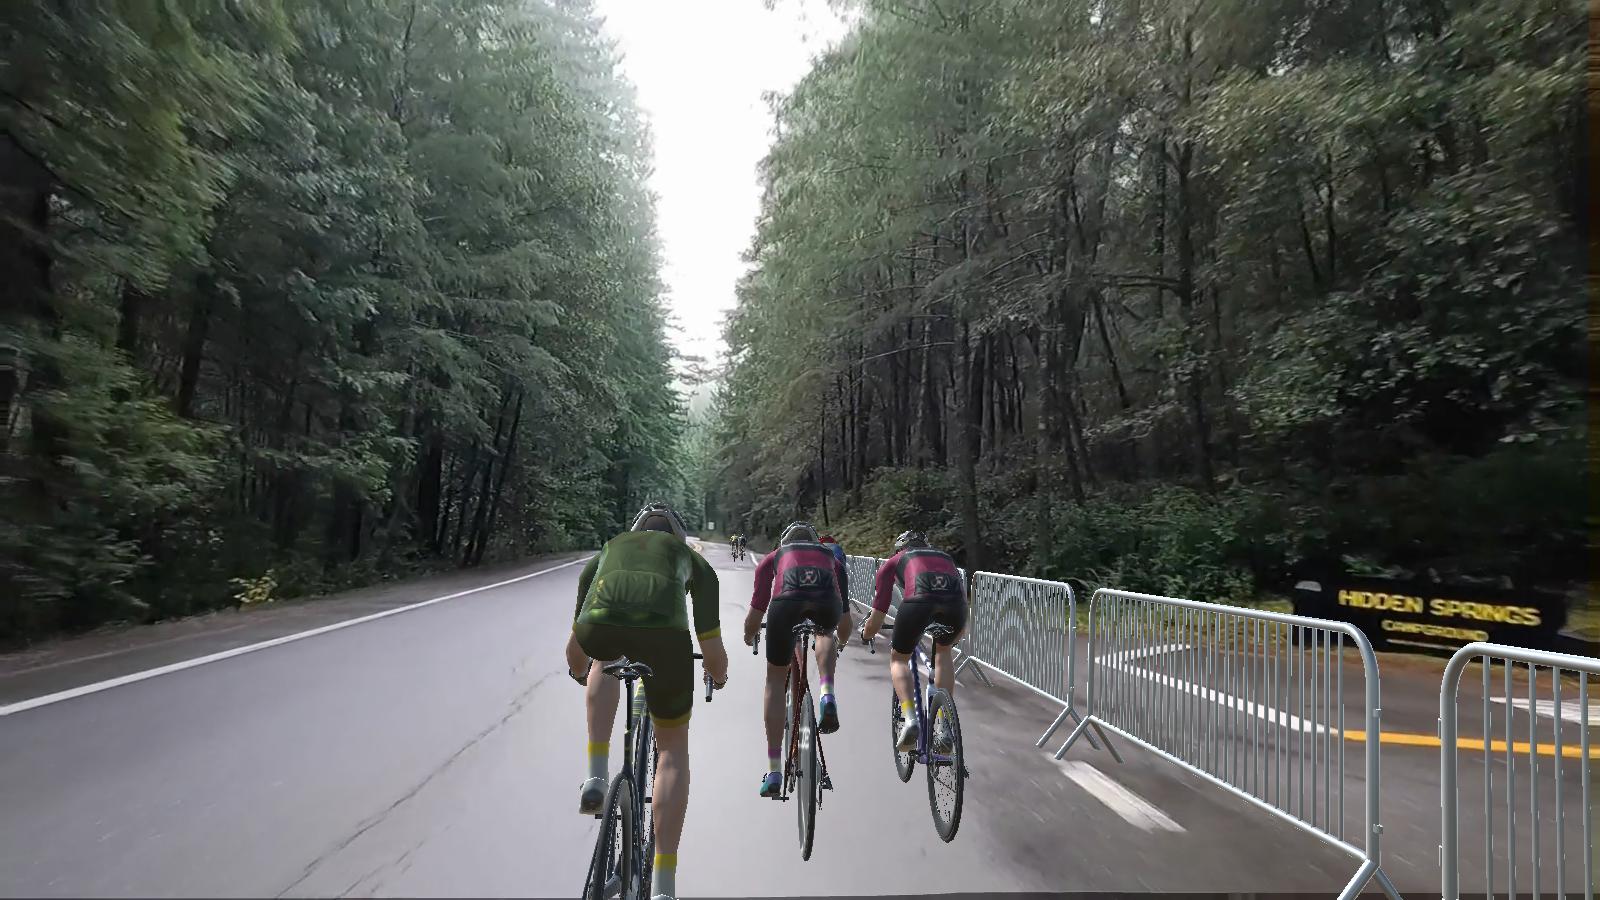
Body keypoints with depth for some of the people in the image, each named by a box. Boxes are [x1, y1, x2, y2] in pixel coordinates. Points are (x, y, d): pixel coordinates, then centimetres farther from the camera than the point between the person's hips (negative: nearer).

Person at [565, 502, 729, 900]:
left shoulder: (607, 550, 36)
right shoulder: (691, 557, 33)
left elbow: (574, 651, 44)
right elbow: (713, 653, 32)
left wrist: (579, 671, 66)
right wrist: (718, 673, 55)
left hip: (598, 628, 1)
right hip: (664, 633, -1)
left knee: (603, 661, 39)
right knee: (673, 747, 21)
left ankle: (596, 775, 28)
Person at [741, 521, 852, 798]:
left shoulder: (773, 557, 34)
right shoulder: (831, 558, 38)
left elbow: (755, 616, 33)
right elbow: (844, 629, 43)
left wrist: (749, 637, 52)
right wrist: (838, 642, 63)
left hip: (787, 601, -1)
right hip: (827, 604, 1)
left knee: (776, 679, 18)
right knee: (826, 633, 35)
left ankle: (773, 772, 16)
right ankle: (827, 695, 9)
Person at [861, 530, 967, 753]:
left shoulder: (893, 561, 32)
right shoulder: (946, 557, 40)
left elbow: (876, 619, 30)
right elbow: (962, 629, 44)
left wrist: (866, 633, 51)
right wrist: (952, 640, 62)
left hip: (919, 600, -3)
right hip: (955, 602, 3)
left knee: (898, 658, 23)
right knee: (943, 652, 32)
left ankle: (909, 718, 1)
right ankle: (943, 726, 21)